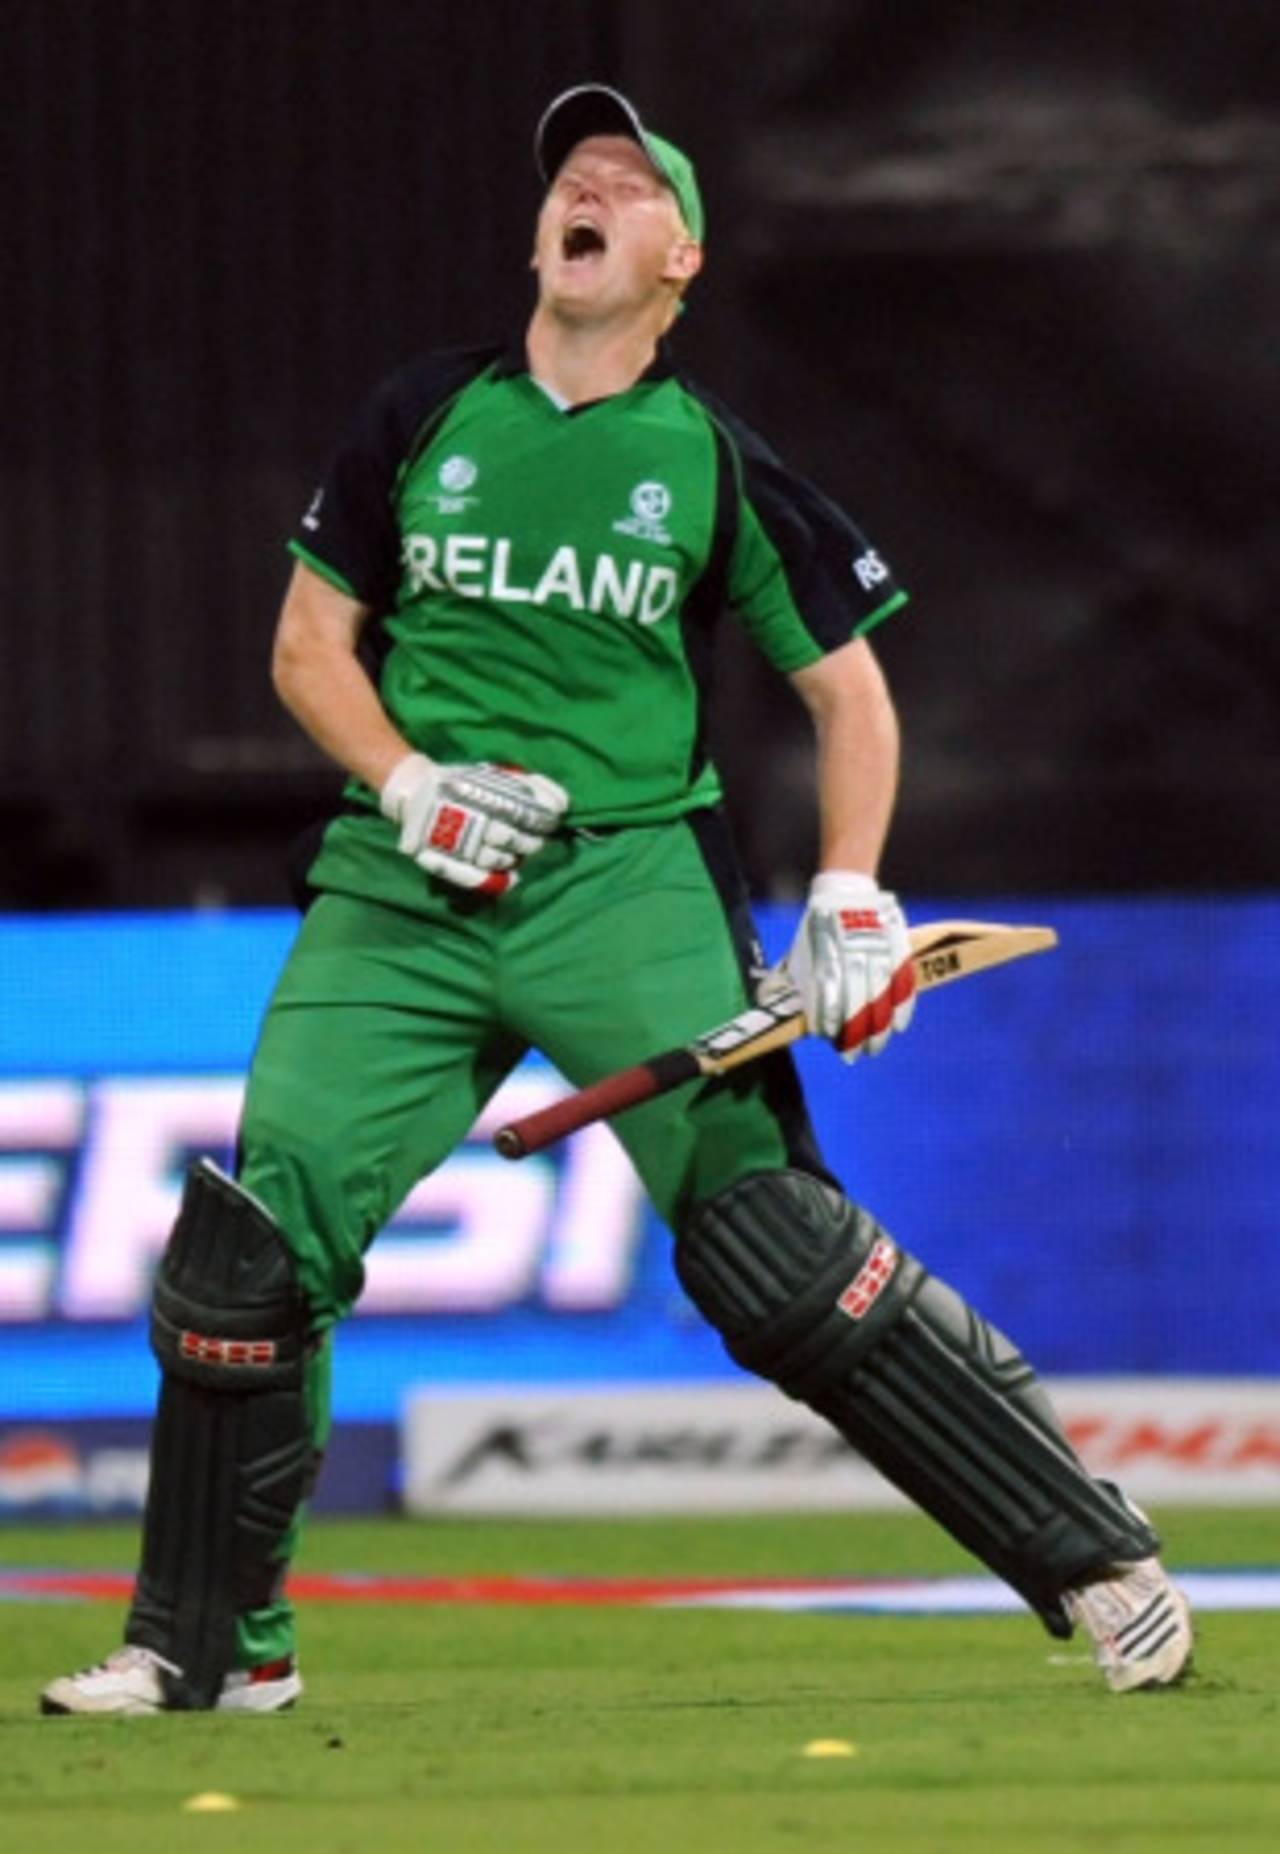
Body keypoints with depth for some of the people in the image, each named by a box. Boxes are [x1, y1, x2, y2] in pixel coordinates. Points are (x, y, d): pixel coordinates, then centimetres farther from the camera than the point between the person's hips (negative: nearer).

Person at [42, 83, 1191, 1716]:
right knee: (251, 1238, -8)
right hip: (403, 888, 3)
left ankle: (1096, 1564, -7)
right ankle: (208, 1643, 7)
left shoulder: (716, 462, 4)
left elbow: (847, 686, 10)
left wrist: (849, 898, -4)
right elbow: (310, 643, 12)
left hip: (629, 879, -2)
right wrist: (412, 786, -6)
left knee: (774, 1245, -14)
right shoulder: (424, 418, 9)